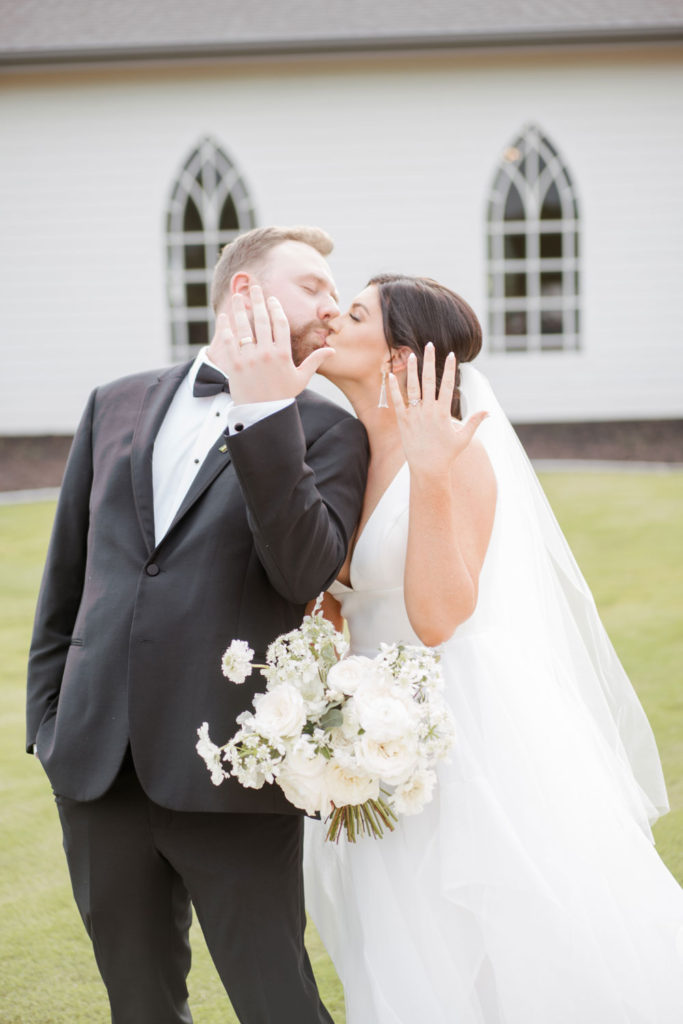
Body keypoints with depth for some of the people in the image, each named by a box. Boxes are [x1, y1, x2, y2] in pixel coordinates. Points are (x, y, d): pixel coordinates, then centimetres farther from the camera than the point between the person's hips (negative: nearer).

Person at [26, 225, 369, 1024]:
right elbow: (66, 576, 16)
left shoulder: (325, 432, 1)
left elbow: (306, 573, -15)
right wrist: (48, 721, 12)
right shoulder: (118, 404, 12)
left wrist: (267, 414, -19)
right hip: (97, 768, 4)